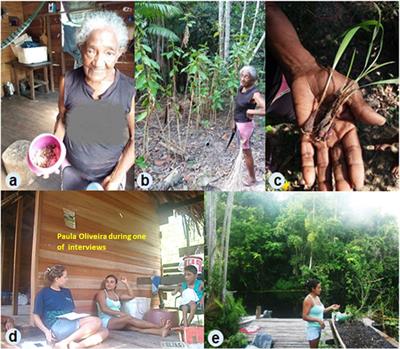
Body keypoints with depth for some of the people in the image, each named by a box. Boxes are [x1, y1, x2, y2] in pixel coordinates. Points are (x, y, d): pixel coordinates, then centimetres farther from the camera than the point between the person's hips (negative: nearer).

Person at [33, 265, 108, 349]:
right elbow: (36, 316, 1)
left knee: (104, 331, -14)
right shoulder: (43, 293, 4)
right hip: (56, 327, -7)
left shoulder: (67, 292, 23)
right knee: (96, 321, -24)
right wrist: (46, 331, -16)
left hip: (71, 325, 7)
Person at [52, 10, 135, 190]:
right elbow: (62, 118, 2)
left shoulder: (130, 91, -23)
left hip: (111, 170, -2)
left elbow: (135, 139, -11)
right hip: (72, 168, 2)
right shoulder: (68, 82, -17)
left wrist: (116, 178, -15)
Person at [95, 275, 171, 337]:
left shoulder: (116, 294, 22)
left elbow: (131, 296, 19)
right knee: (129, 318, -30)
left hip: (117, 321, 6)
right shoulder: (102, 293, 1)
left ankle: (160, 331, -52)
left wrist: (126, 283, 15)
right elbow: (104, 309, -13)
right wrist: (120, 313, -20)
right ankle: (159, 326, -39)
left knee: (135, 327, -24)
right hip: (106, 321, -6)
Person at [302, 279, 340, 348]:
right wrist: (318, 320, -28)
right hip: (313, 328, -9)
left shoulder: (317, 297, 6)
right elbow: (305, 317, -22)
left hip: (319, 327, 9)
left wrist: (331, 308, 8)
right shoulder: (308, 300, -21)